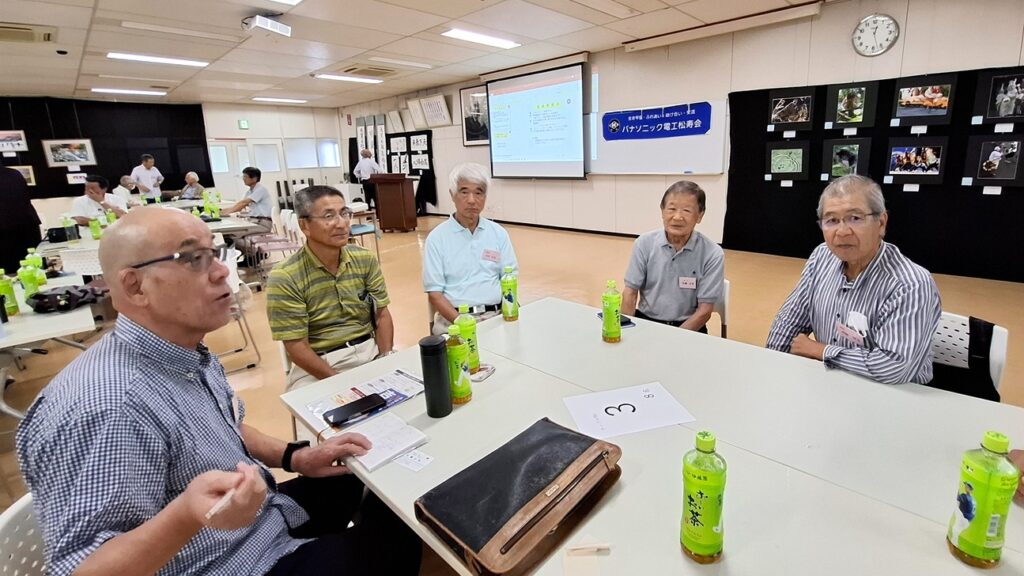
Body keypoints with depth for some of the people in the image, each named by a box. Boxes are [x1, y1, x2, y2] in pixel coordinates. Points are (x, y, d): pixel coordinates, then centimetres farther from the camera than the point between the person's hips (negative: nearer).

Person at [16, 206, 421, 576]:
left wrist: (296, 457, 0)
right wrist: (187, 515, -45)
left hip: (263, 518, 8)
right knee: (395, 539, 3)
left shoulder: (188, 353, -2)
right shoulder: (108, 410, -32)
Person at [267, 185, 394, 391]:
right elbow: (296, 346, -11)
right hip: (318, 363, -3)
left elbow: (382, 315, 5)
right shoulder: (285, 278, -11)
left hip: (371, 349, 4)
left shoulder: (366, 259, 2)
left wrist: (386, 360, -11)